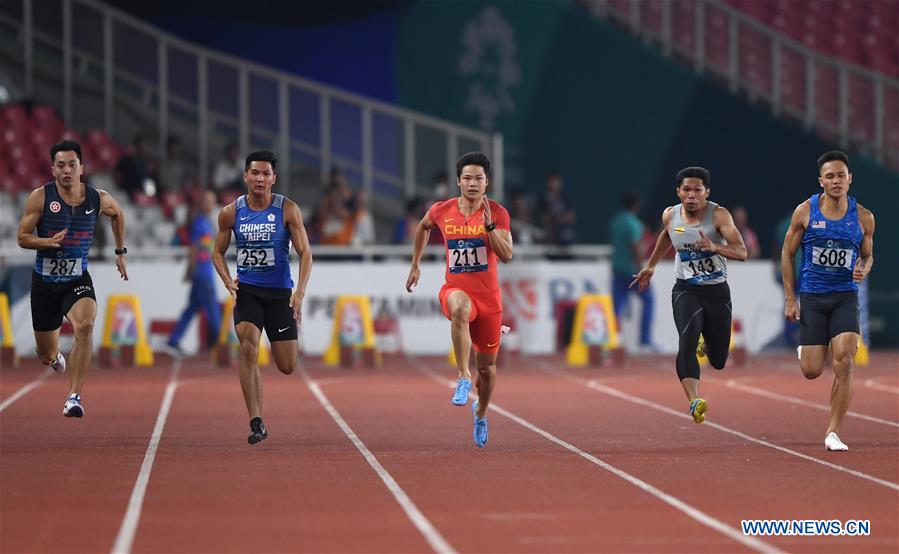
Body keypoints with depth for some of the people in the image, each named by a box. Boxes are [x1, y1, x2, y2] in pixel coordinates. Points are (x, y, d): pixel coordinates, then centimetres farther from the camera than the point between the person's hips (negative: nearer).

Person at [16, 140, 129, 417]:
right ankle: (56, 355, 53)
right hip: (44, 282, 0)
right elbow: (22, 238, -7)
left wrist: (120, 252, 21)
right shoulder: (40, 197, -10)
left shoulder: (98, 199, -3)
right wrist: (48, 242, -26)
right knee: (46, 357, 11)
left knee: (85, 326, -32)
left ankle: (74, 397, -29)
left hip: (78, 280, 0)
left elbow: (117, 213, 21)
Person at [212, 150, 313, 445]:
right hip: (246, 291, 0)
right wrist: (228, 281, -8)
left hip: (280, 293, 0)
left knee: (287, 366, 0)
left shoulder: (288, 210, -6)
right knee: (248, 347, -23)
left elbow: (305, 253, -7)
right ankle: (257, 423, -19)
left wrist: (300, 292, -19)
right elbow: (218, 253, 11)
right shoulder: (230, 213, -1)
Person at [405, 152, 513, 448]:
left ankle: (481, 413, 40)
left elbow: (506, 255, -15)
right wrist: (415, 266, 24)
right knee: (460, 307, -41)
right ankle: (463, 377, -40)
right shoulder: (442, 211, 0)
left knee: (487, 366, 10)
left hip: (489, 296, 1)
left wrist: (489, 226, -26)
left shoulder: (497, 213, -5)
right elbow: (422, 227, 23)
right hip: (455, 290, -1)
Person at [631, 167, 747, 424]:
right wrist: (650, 266, 31)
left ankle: (708, 344, 47)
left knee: (718, 361, 9)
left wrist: (714, 247, -41)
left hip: (717, 291, -1)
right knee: (688, 339, -28)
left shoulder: (719, 215, -14)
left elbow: (741, 252, -24)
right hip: (686, 290, 1)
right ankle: (695, 402, -39)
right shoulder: (670, 216, -2)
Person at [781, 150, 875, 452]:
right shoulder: (805, 211, -3)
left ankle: (833, 433, -7)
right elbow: (787, 253, 4)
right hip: (811, 298, 0)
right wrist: (790, 298, -1)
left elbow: (868, 255, 15)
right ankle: (805, 349, 40)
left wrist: (863, 271, -11)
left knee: (843, 363, -16)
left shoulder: (863, 217, 1)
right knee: (812, 371, -1)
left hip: (845, 297, 1)